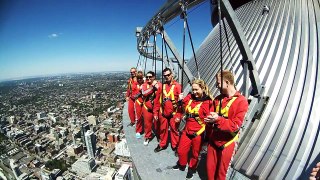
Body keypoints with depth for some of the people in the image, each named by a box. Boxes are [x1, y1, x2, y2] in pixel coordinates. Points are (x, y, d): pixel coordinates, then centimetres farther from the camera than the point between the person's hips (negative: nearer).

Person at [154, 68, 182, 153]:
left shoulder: (177, 85, -8)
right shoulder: (162, 85, 3)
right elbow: (159, 99, 7)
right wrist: (160, 110, 7)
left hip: (173, 112, -3)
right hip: (163, 112, 4)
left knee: (174, 129, 10)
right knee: (163, 129, 16)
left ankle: (175, 146, 30)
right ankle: (162, 144, 36)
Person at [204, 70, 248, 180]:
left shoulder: (241, 101, -15)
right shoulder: (218, 99, 2)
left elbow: (236, 125, -19)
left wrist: (218, 120, -31)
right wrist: (208, 135, 1)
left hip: (226, 143, -4)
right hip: (213, 140, 4)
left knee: (221, 171, 16)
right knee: (210, 167, 18)